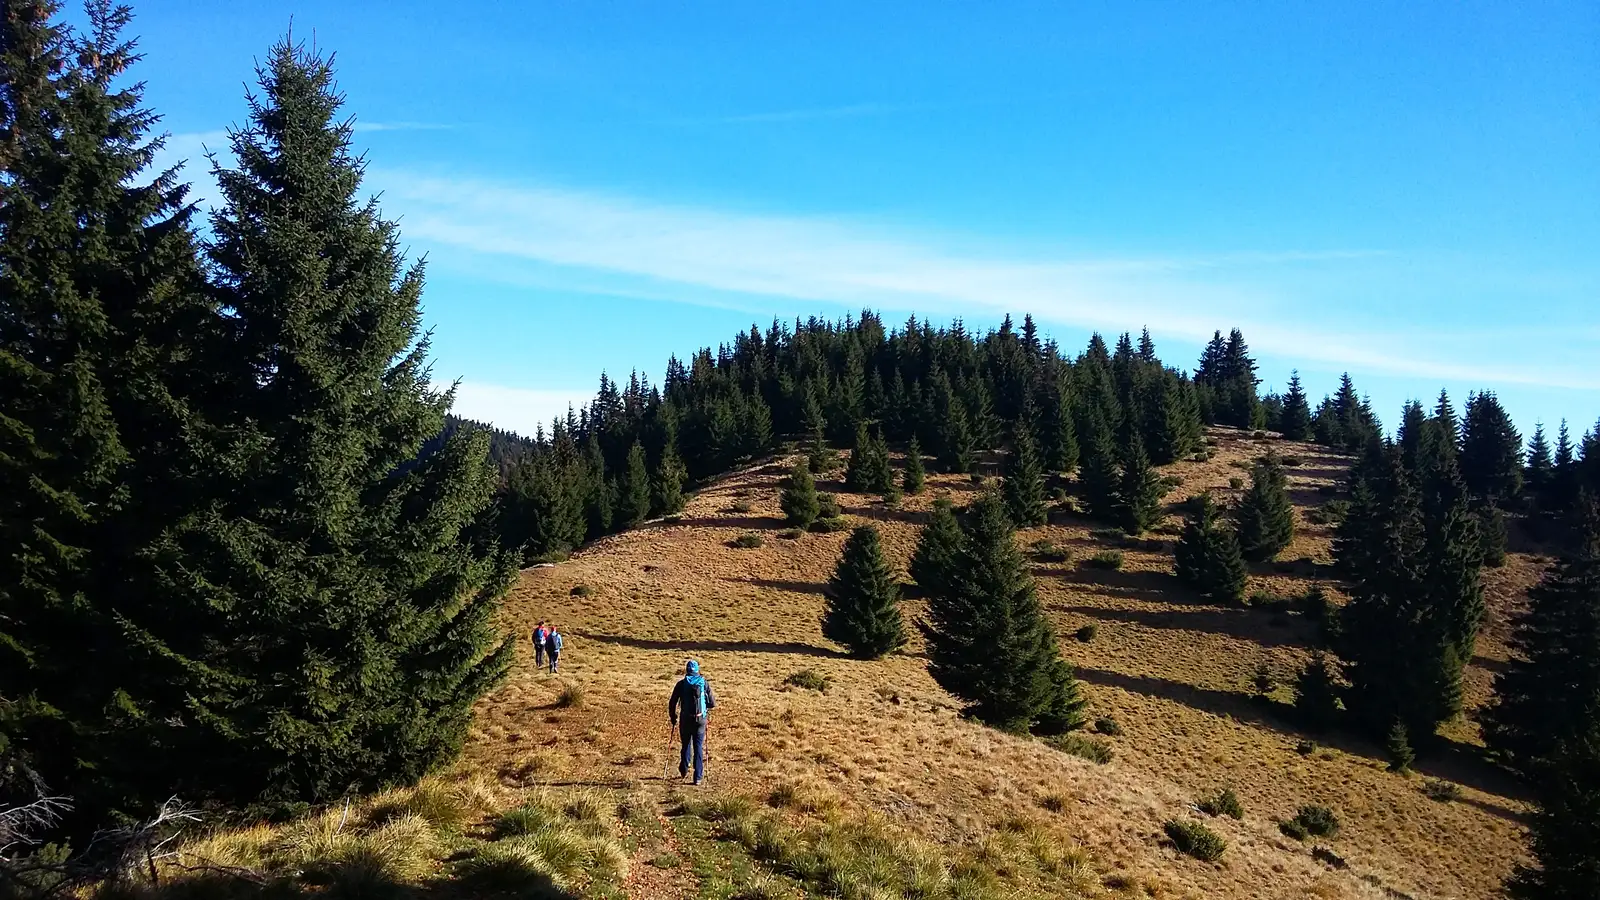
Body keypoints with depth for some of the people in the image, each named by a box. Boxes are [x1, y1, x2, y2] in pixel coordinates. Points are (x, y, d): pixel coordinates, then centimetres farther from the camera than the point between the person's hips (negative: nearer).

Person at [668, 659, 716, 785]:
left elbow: (672, 703, 0)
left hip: (685, 719, 0)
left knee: (686, 745, 21)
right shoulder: (705, 683, 2)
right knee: (699, 747, 6)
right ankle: (698, 777, 2)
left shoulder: (681, 684, 0)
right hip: (700, 719, 0)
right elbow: (712, 703, 3)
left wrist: (673, 718, 14)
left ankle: (684, 770, 28)